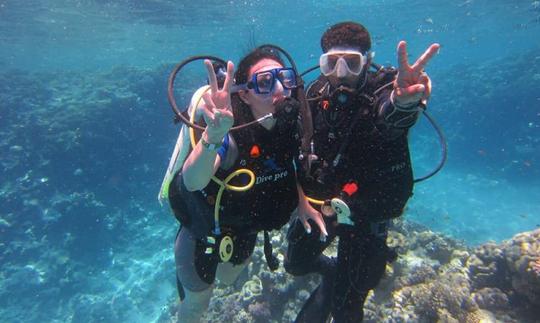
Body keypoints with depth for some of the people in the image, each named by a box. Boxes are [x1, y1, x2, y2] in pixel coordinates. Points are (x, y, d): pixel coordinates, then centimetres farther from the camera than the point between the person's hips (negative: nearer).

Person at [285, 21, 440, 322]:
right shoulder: (317, 92, -7)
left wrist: (402, 103, -70)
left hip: (369, 209, -4)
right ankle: (335, 270, 50)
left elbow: (390, 114, -47)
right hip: (321, 198, 5)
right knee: (296, 263, 21)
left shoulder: (384, 90, -22)